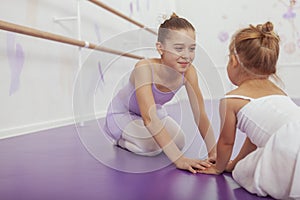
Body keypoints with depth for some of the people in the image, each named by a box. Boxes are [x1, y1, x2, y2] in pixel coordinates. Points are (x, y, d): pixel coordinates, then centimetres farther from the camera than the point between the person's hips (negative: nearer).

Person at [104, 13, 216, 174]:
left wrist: (214, 153, -25)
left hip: (155, 111, 6)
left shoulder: (188, 71, -23)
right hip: (122, 114, -6)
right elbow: (149, 118, -44)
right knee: (151, 147, -26)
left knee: (179, 142, -8)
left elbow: (200, 114, -18)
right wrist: (178, 159, -48)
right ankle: (121, 138, 7)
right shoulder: (145, 68, -39)